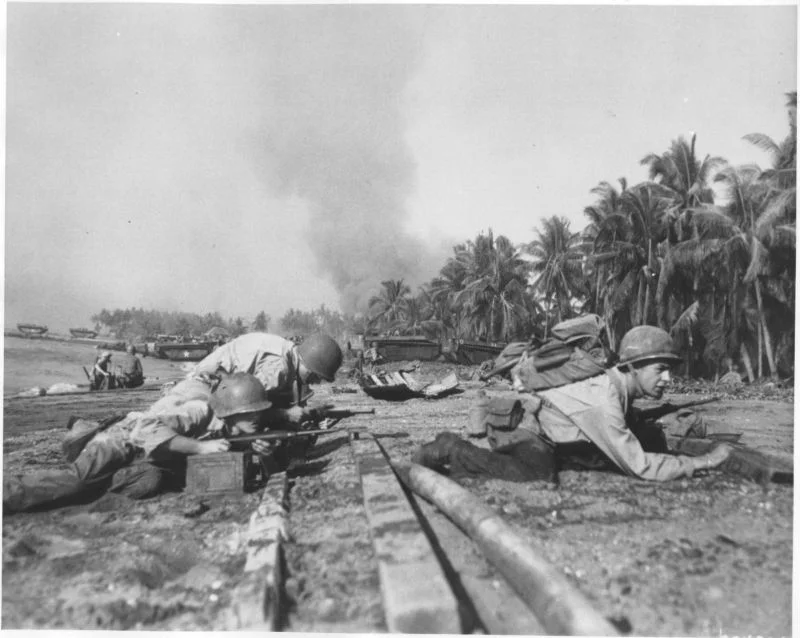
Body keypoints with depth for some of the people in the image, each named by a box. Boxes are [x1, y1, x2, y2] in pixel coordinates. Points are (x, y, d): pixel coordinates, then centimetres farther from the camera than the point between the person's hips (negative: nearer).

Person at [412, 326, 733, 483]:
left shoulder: (617, 383, -6)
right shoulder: (602, 403, -31)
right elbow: (639, 466, -28)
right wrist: (704, 461, -20)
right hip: (529, 428, -9)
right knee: (539, 475, -35)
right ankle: (453, 452, -15)